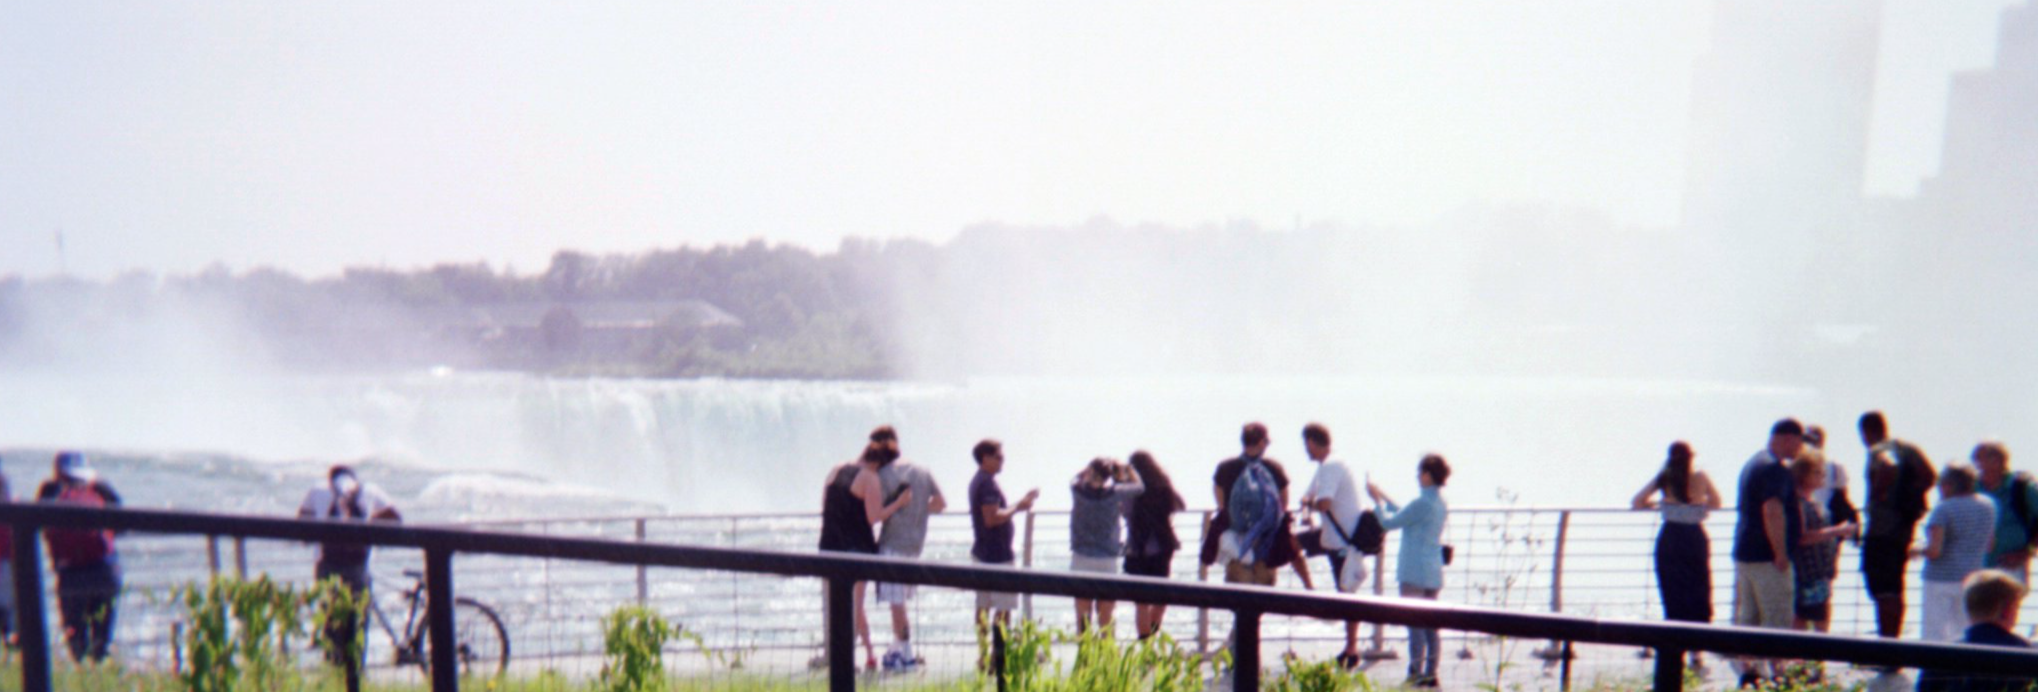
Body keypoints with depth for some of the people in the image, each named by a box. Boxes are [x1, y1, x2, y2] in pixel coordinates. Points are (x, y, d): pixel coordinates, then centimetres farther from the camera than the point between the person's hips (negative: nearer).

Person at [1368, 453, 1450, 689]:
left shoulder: (1421, 503, -17)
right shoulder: (1441, 504, 11)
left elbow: (1388, 522, -9)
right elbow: (1405, 516, 22)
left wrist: (1378, 500, 6)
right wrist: (1384, 497, 27)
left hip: (1415, 574, -8)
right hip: (1434, 573, 8)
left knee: (1414, 624, -4)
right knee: (1429, 624, 12)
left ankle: (1416, 674, -3)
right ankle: (1430, 673, 16)